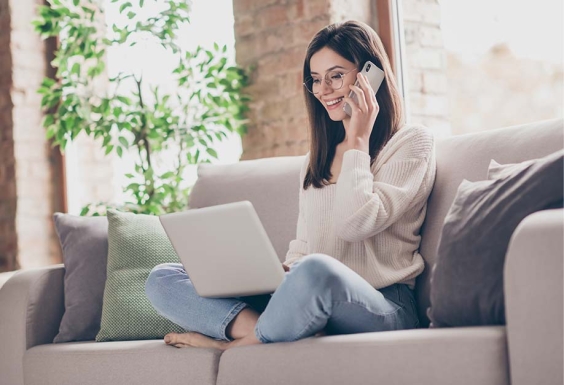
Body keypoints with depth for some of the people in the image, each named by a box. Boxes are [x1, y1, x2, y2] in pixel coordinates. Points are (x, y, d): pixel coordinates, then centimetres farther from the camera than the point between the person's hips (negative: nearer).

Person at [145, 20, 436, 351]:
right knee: (163, 279, -4)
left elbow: (355, 224, -12)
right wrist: (282, 270, -3)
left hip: (383, 307, -6)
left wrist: (357, 141, -3)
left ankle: (241, 342, -15)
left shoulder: (412, 143, 3)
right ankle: (260, 330, -27)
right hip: (314, 303, 7)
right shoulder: (316, 159, 24)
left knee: (316, 270, -42)